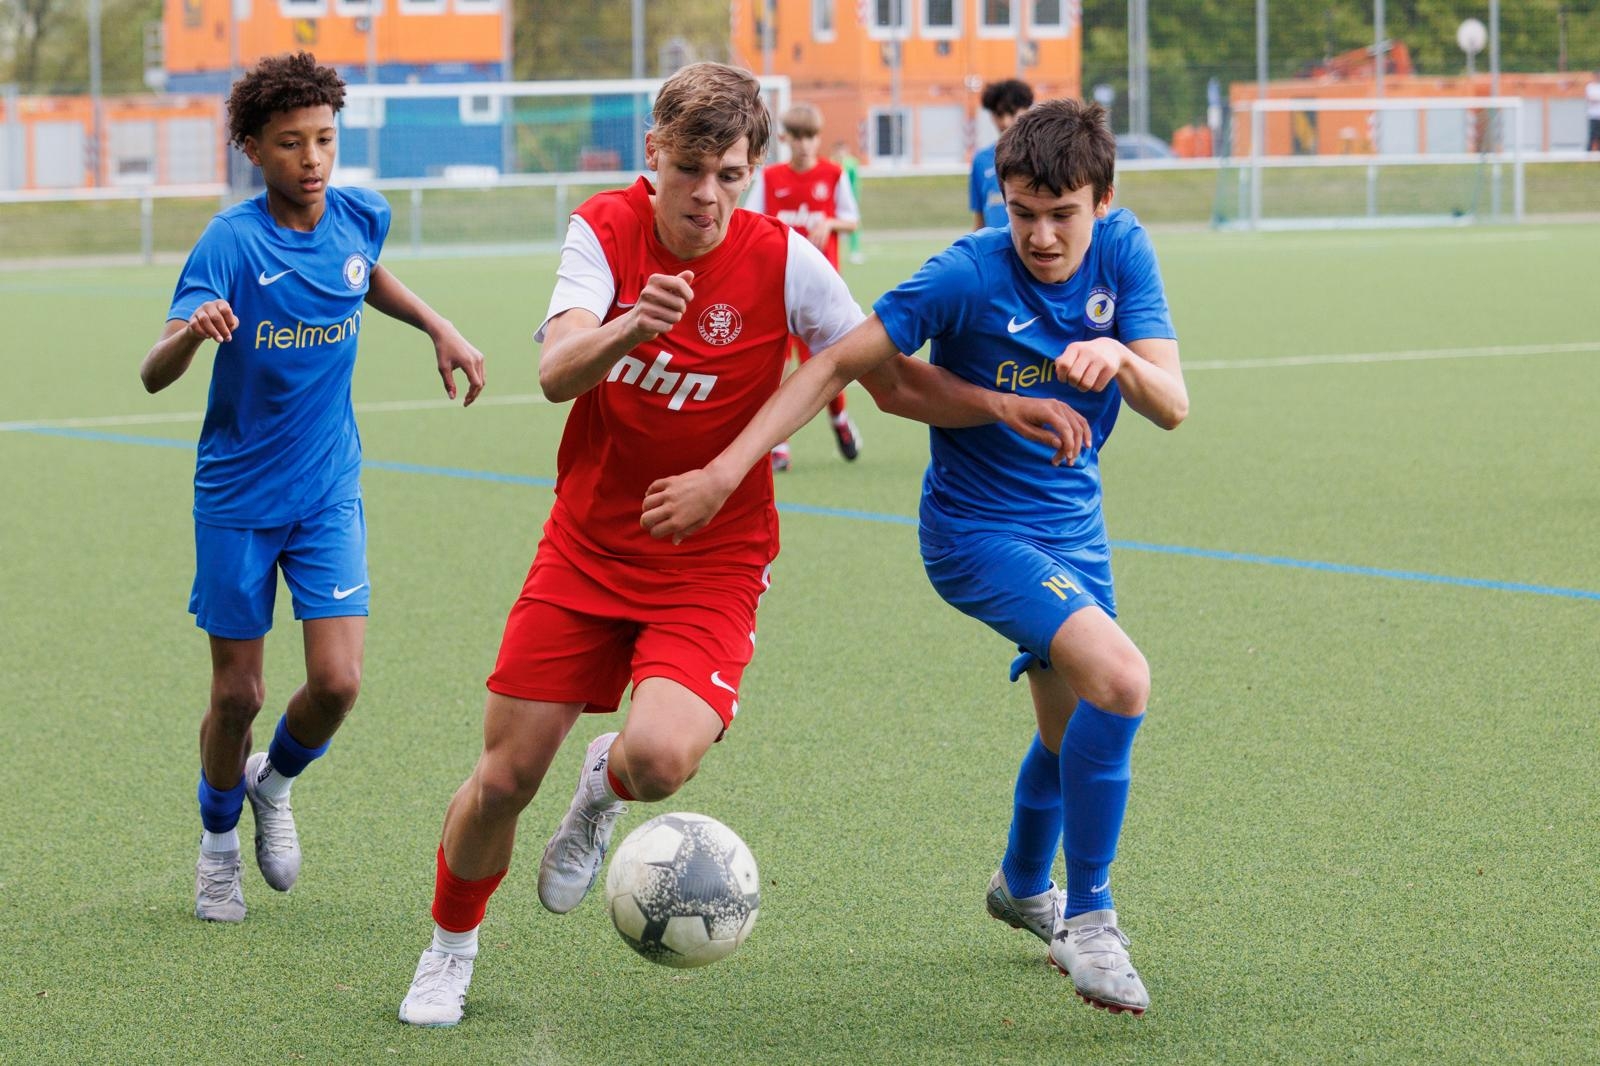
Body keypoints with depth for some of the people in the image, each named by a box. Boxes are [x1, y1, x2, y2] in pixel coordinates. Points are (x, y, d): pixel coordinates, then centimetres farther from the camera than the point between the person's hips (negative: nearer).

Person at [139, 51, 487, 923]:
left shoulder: (359, 218, -4)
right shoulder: (232, 241, -18)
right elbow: (153, 375, -27)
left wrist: (439, 329, 9)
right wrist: (190, 333, -49)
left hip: (329, 490, 3)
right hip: (237, 495, -3)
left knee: (337, 681, -10)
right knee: (237, 694, 5)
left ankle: (276, 783, 23)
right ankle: (218, 840, 32)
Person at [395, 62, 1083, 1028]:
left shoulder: (782, 261, -10)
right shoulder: (606, 231, -7)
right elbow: (556, 372, -22)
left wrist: (998, 406, -19)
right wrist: (628, 326, -43)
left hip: (709, 566, -2)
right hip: (587, 547, 2)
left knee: (661, 757, -28)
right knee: (503, 780, 1)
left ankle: (606, 787, 11)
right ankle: (451, 947, 31)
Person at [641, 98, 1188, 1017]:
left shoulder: (1123, 252, -9)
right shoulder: (968, 276, -22)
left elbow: (1171, 407, -13)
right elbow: (838, 364, -18)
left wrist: (1123, 359, -37)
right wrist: (726, 470, -25)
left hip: (1073, 527, 6)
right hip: (977, 531, -6)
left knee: (1074, 724, 23)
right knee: (1120, 679, -27)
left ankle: (1024, 887, 54)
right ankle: (1089, 923, -12)